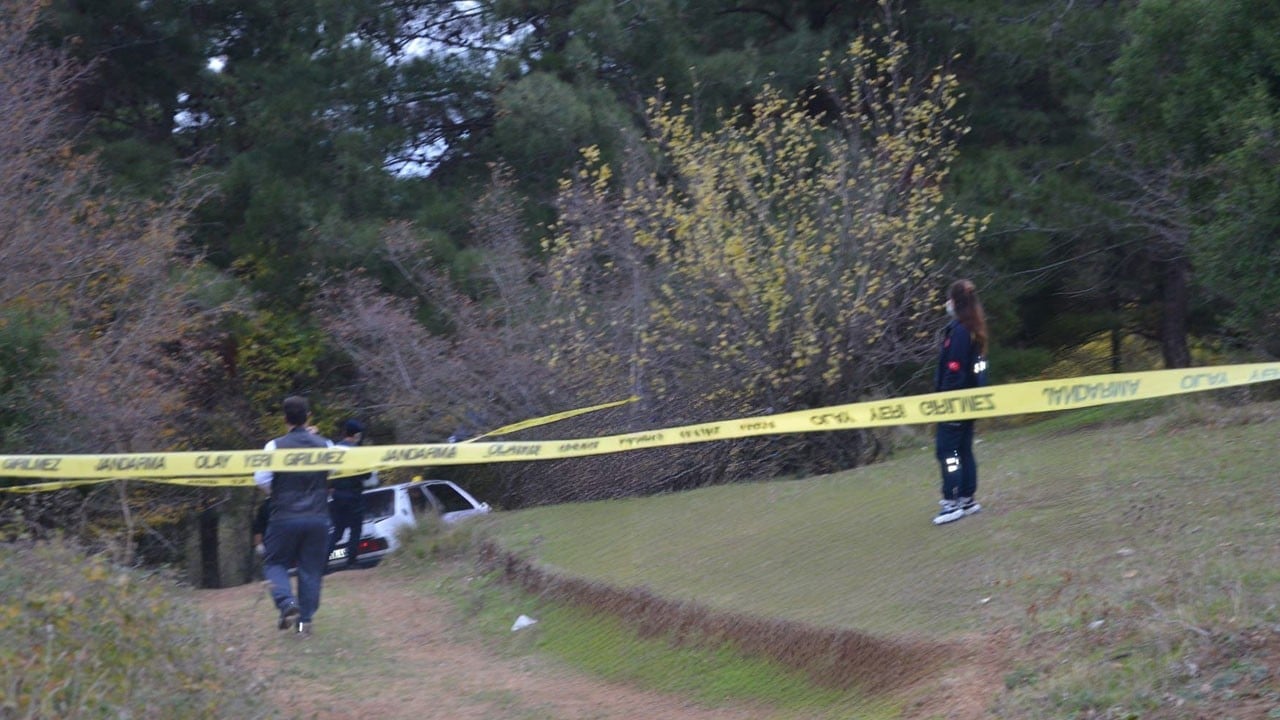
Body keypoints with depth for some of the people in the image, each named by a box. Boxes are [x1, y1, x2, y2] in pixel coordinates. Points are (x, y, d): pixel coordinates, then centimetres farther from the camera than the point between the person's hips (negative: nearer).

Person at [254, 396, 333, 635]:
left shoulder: (276, 446, -7)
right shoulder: (324, 445, 1)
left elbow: (261, 478, -9)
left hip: (285, 517, -2)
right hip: (318, 517, 2)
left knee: (274, 563, 11)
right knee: (311, 569, 9)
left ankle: (288, 603, -13)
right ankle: (306, 619, 6)